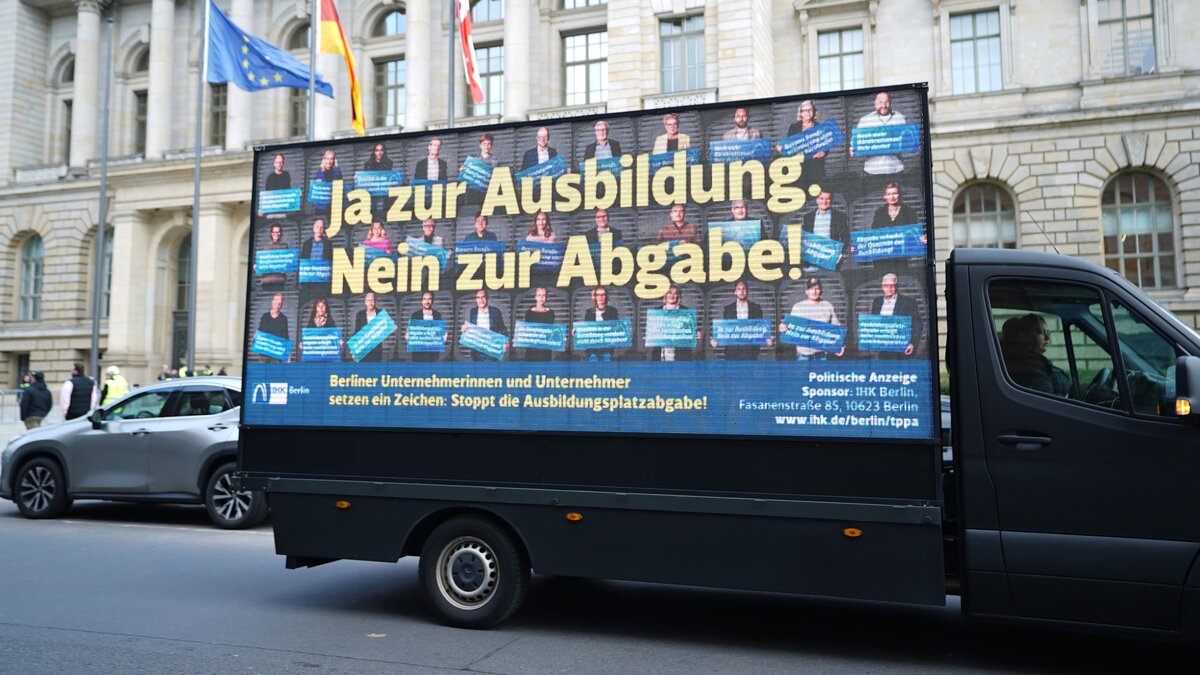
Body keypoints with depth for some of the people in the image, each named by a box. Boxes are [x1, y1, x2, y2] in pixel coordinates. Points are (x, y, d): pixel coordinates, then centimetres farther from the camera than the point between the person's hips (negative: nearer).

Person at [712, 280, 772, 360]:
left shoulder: (756, 308, 10)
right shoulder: (727, 309, 11)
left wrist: (768, 340, -9)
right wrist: (715, 341, -8)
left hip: (751, 351, 0)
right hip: (732, 351, 0)